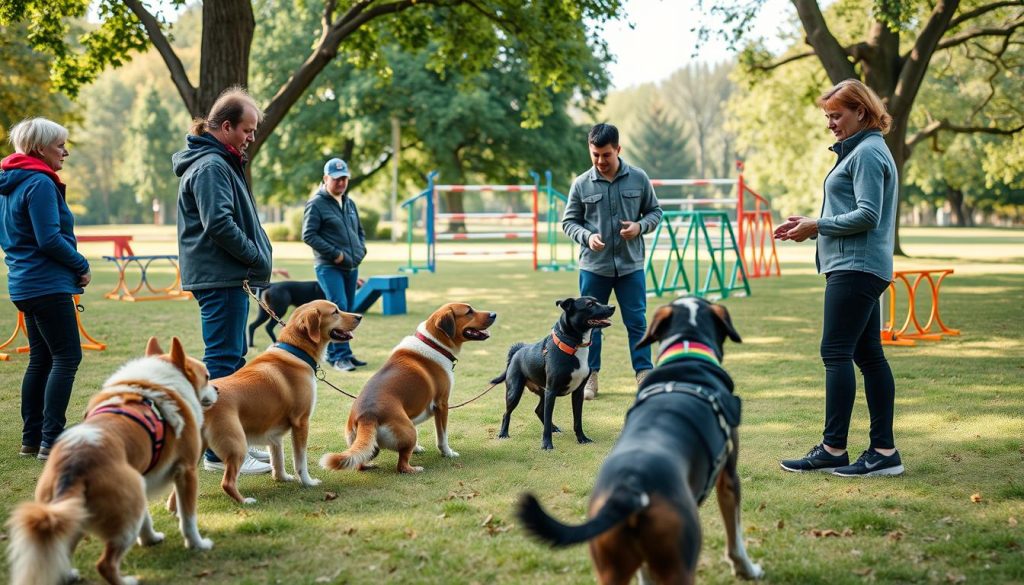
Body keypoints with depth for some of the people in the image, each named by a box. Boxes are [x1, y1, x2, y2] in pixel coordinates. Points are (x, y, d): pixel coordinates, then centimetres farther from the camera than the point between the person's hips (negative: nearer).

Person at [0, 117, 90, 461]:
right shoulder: (40, 183, -15)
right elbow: (49, 238, -20)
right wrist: (82, 266, -7)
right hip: (47, 285, -10)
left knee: (41, 359, 13)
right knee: (67, 357, -7)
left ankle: (31, 439, 16)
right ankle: (51, 441, -10)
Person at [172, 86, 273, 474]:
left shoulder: (223, 162, 19)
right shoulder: (210, 166, -14)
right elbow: (218, 224, -23)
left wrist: (257, 259, 9)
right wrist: (258, 258, -14)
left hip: (228, 278, 11)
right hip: (221, 278, -11)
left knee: (234, 358, 16)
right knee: (223, 361, -8)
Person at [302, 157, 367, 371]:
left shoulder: (349, 202, 16)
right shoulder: (316, 204, -7)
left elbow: (360, 230, 27)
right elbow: (308, 235, -13)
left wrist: (361, 249, 7)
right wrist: (335, 254, -16)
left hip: (351, 266, 8)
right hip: (329, 267, -8)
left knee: (346, 310, 9)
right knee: (339, 307, -17)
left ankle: (334, 352, 18)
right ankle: (340, 355, -14)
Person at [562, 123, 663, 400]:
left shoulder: (639, 179, -1)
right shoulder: (581, 184, -2)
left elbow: (655, 211, 9)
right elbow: (569, 221, 5)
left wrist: (640, 226, -12)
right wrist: (587, 236, -14)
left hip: (631, 264, 0)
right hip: (593, 265, 0)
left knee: (637, 321, 4)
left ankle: (644, 374, 14)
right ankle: (590, 376, 17)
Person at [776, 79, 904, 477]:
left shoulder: (867, 152, -11)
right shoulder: (860, 151, 21)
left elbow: (868, 215, -19)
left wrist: (817, 226, -12)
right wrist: (809, 224, 14)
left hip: (855, 268, -11)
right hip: (857, 268, 11)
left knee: (836, 353, -9)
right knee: (868, 355, 8)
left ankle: (833, 449, -6)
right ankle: (884, 450, 10)